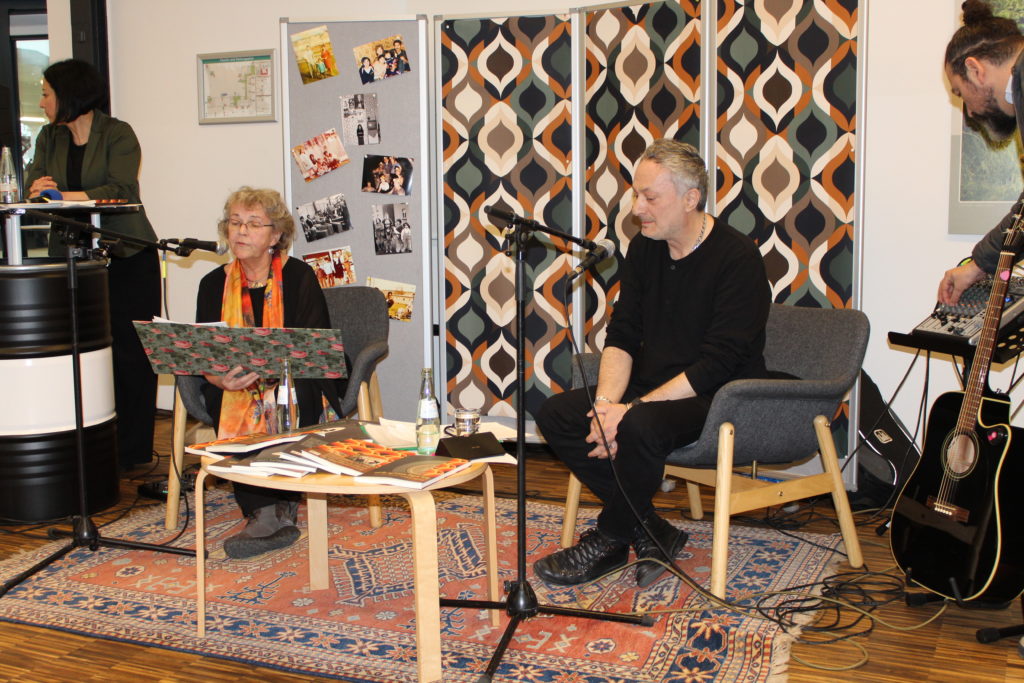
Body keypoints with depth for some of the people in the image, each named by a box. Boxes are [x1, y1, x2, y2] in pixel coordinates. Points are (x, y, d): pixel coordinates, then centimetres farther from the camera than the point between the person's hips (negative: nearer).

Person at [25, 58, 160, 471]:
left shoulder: (118, 134, -4)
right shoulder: (49, 138, 14)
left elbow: (119, 189, -17)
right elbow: (33, 184, 4)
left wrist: (61, 195, -24)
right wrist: (37, 188, -20)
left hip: (127, 258, -5)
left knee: (130, 352, -4)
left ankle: (132, 451, 4)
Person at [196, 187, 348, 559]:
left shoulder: (299, 276, -4)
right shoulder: (214, 284, 7)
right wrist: (219, 377, -25)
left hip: (299, 383, -3)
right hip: (238, 388, 3)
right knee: (229, 406, -30)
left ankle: (273, 510, -29)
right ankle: (274, 513, -31)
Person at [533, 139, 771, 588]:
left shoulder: (738, 258, -16)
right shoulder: (645, 249, 6)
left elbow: (717, 364, -22)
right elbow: (621, 337, 5)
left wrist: (631, 410, -26)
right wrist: (606, 403, -14)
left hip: (721, 399, -8)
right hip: (655, 389, 8)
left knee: (641, 427, -36)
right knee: (556, 414, -10)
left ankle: (609, 539, -9)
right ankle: (650, 535, -8)